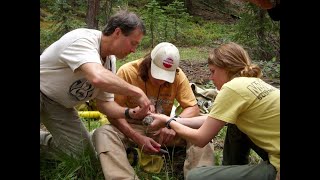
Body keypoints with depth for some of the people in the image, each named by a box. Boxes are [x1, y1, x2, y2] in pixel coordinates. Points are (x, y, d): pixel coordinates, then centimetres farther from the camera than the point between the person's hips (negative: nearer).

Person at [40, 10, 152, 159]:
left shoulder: (110, 60, -6)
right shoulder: (82, 40, -31)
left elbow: (104, 102, -1)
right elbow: (98, 78, -50)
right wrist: (136, 92, -38)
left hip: (59, 104, 8)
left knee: (81, 150, 3)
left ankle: (43, 140, 24)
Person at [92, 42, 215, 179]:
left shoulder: (178, 75, -11)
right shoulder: (127, 71, -18)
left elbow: (193, 108, -8)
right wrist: (138, 138, -28)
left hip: (163, 128, 2)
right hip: (131, 128, -1)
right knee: (102, 134, -32)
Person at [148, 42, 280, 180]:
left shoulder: (232, 88, -15)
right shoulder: (253, 82, 10)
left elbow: (200, 139, -9)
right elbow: (211, 120, 18)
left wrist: (168, 122, 6)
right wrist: (173, 121, 17)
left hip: (277, 169, -9)